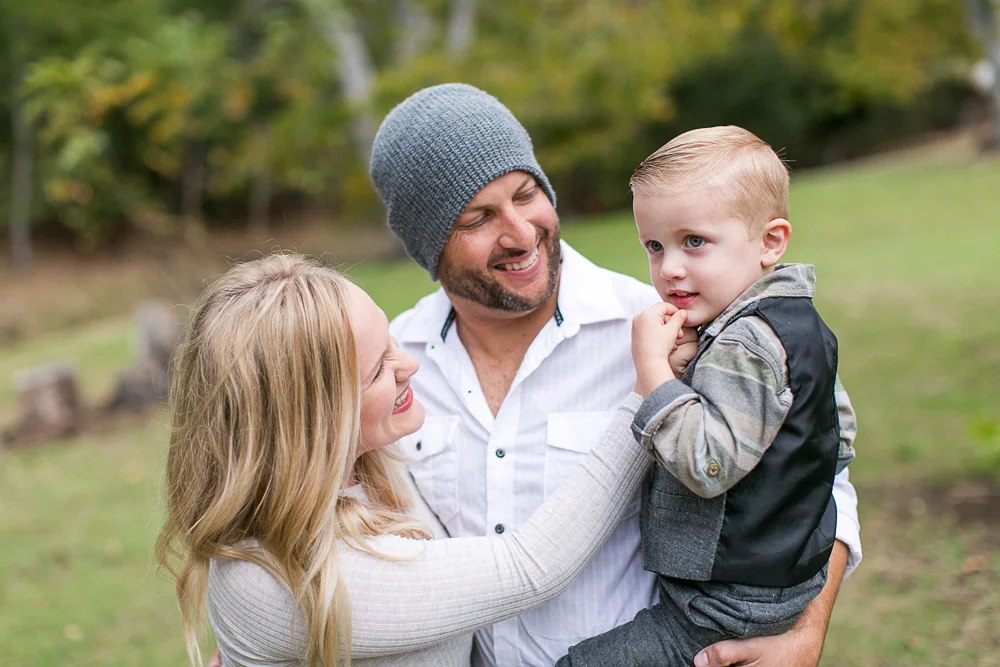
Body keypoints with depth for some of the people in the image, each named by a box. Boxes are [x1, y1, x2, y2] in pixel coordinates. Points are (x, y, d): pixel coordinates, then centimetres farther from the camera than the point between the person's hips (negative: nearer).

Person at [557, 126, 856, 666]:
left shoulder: (748, 343, -23)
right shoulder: (797, 322, 10)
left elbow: (709, 467, -31)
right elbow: (839, 440, 20)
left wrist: (653, 366, -26)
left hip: (729, 610, -11)